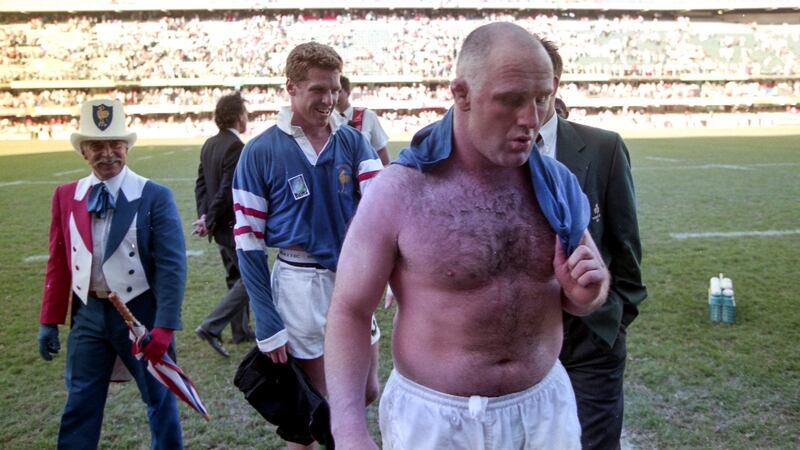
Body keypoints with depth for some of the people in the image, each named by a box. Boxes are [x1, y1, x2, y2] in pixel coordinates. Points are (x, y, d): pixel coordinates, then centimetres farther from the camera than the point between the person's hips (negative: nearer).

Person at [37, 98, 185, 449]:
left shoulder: (155, 197, -11)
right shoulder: (66, 196, 2)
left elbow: (172, 266, -15)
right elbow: (58, 262, 6)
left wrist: (163, 327, -20)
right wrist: (50, 320, 5)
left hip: (140, 311, -3)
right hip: (88, 313, 3)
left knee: (159, 398, 15)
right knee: (80, 404, 13)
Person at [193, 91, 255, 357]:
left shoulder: (209, 145, 8)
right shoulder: (236, 147, -20)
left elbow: (201, 183, 9)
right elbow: (228, 192, -22)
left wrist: (204, 217, 3)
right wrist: (210, 222, -13)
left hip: (220, 226, 9)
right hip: (235, 226, -9)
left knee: (235, 278, 19)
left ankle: (241, 331, 30)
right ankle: (211, 327, -5)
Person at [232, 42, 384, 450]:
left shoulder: (353, 141, 1)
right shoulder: (261, 151, -8)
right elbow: (248, 242, -7)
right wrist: (267, 323, -10)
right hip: (300, 283, -3)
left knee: (367, 393, 16)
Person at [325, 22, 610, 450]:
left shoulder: (554, 183, -3)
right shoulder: (398, 192, -16)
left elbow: (581, 295, 10)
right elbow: (349, 312, -12)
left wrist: (586, 294, -14)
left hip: (546, 407, 4)